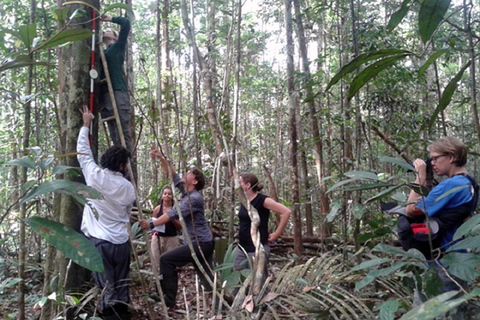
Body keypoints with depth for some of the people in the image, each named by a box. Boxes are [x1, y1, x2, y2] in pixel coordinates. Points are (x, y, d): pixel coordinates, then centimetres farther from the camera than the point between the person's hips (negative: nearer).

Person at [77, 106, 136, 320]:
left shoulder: (95, 176, -4)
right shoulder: (128, 188, 2)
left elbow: (83, 151, 9)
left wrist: (86, 125, 20)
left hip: (99, 240, -2)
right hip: (121, 242, 2)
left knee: (107, 291, 0)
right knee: (121, 288, 12)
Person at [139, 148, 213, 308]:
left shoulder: (194, 198, -17)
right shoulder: (186, 192, 10)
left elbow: (174, 213, -24)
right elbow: (173, 175, 13)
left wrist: (152, 224, -25)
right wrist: (162, 158, 2)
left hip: (200, 244, -9)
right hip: (201, 244, 9)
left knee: (166, 260, -7)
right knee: (208, 280, 9)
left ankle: (168, 299, 0)